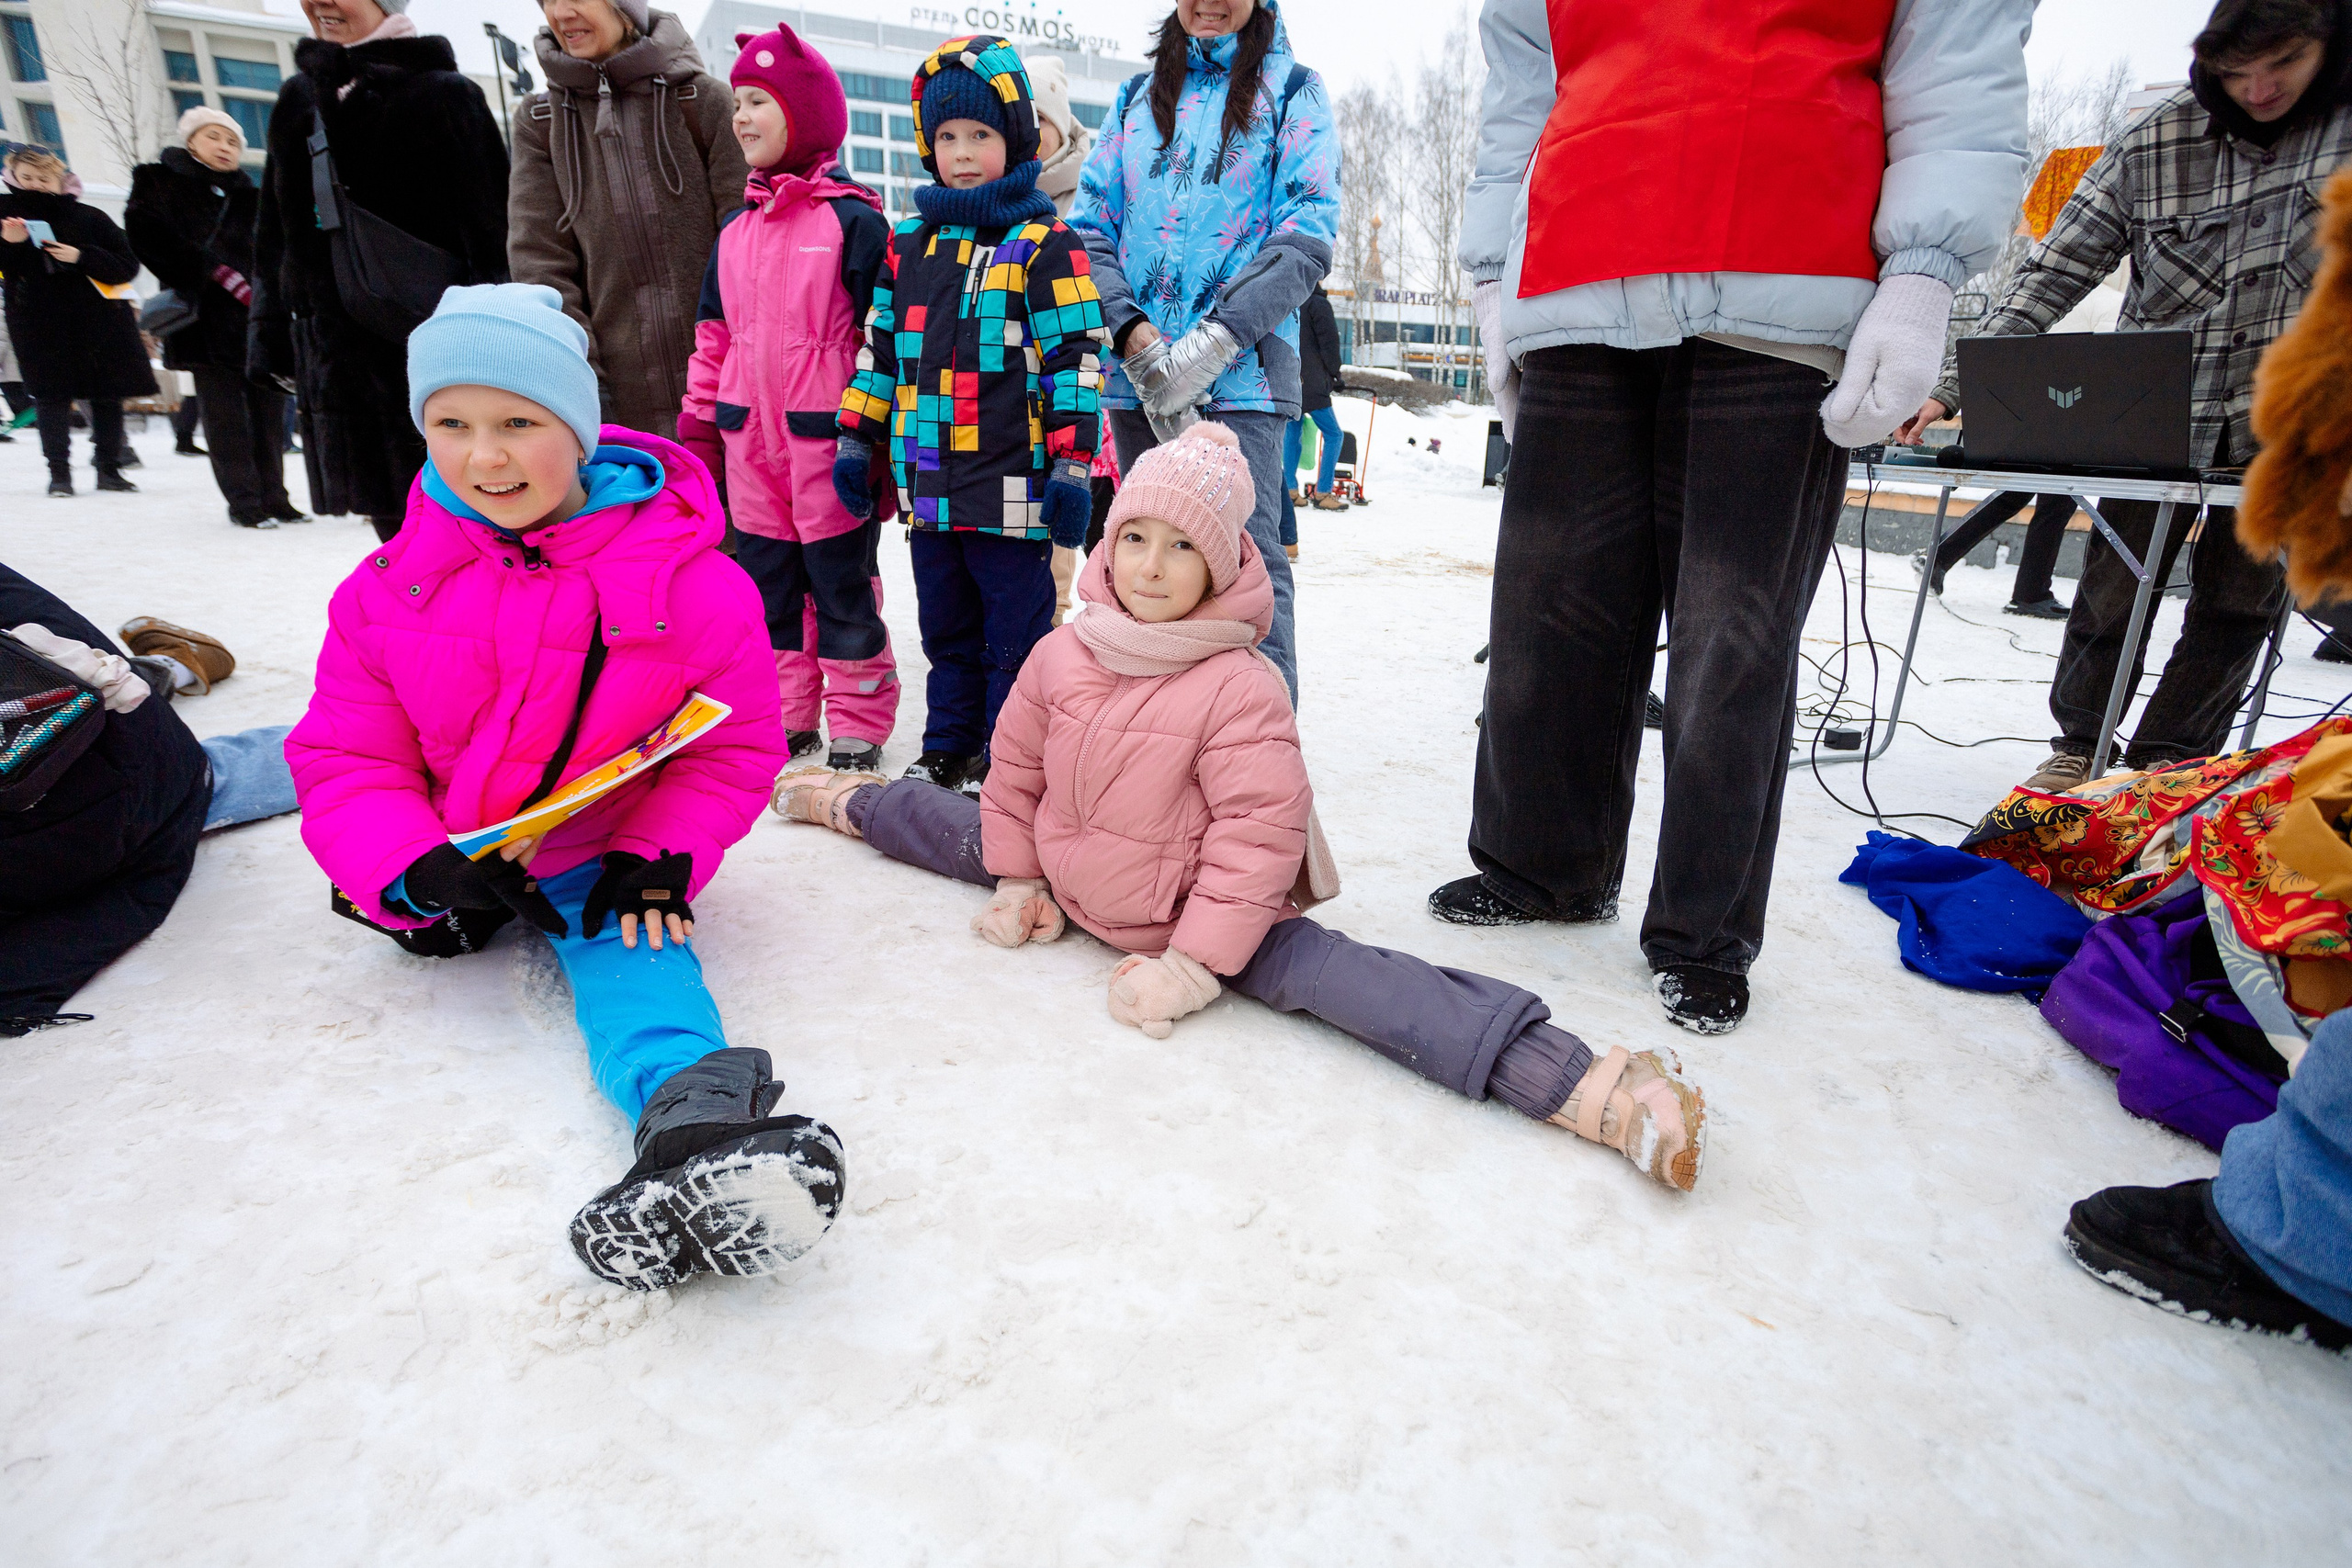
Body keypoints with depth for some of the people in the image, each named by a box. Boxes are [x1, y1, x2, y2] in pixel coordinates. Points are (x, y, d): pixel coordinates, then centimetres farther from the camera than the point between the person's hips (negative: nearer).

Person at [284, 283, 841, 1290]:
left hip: (598, 862, -6)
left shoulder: (692, 584, -15)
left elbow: (733, 749, -7)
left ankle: (696, 1110, -59)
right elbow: (344, 756, -4)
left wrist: (659, 859, -22)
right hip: (443, 857, 7)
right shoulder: (389, 589, -5)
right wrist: (418, 868, -25)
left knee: (631, 951, -32)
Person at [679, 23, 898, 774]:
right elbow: (714, 339, 18)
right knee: (768, 584, 12)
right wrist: (698, 429, 15)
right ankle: (787, 717, 24)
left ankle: (858, 728, 12)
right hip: (750, 442, 7)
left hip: (827, 442, -7)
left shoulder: (854, 220, -5)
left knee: (842, 585, 0)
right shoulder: (735, 231, 15)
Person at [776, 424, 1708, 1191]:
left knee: (1323, 971, -29)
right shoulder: (1063, 655, -3)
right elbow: (1017, 771, 10)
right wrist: (1014, 879, 12)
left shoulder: (1240, 687, -22)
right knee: (960, 830, 22)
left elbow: (1260, 831, -24)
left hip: (1201, 912, -6)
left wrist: (1196, 962, -25)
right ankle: (848, 801, 59)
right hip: (1067, 880, 7)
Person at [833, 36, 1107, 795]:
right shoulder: (907, 246, 15)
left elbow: (1076, 357, -8)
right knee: (946, 629, 15)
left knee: (1014, 632, 3)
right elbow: (880, 349, 20)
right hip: (927, 483, 6)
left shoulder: (1043, 245, -3)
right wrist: (856, 441, 16)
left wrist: (1072, 465, -14)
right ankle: (947, 752, 27)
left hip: (1010, 486, -6)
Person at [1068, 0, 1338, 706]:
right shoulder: (1135, 99, 20)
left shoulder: (1292, 90, 9)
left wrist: (1212, 341, -15)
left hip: (1241, 371, -4)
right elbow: (1090, 230, 11)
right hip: (1137, 376, 4)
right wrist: (1135, 335, -8)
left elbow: (1307, 236, -3)